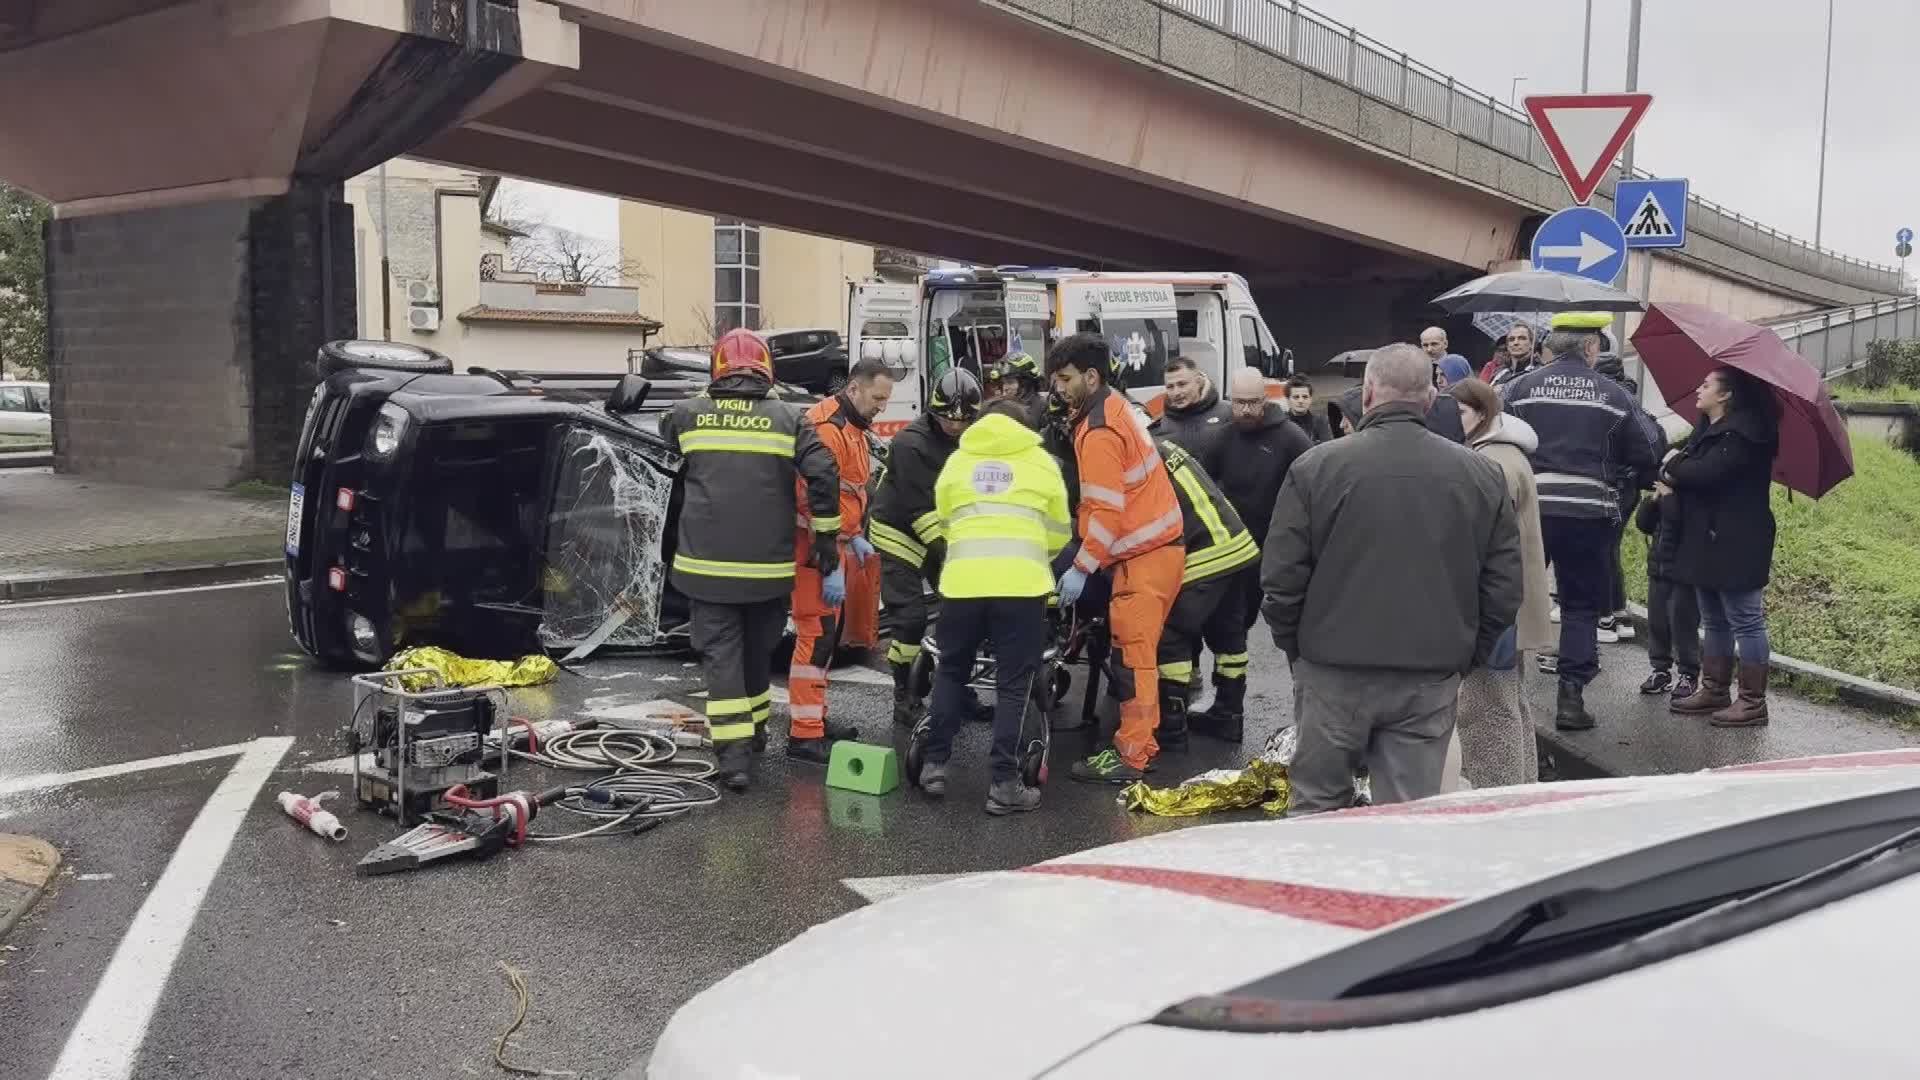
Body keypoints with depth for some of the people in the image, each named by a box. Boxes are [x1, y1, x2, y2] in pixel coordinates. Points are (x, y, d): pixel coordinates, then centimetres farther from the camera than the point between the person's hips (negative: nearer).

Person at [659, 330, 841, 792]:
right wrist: (827, 548, -2)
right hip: (768, 568, 1)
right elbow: (824, 476, -9)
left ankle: (734, 754, -4)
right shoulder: (787, 417, 0)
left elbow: (666, 430, 26)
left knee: (721, 655, 3)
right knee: (758, 651, 20)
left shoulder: (689, 414, 2)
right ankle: (755, 729, 37)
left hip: (707, 565, -1)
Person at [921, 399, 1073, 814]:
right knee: (1013, 683, 5)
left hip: (963, 581, 2)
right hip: (1022, 584, -2)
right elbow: (1059, 533, 17)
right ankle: (1004, 784, 3)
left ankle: (934, 764, 18)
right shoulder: (1042, 462, 12)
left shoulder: (956, 461, 17)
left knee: (951, 671, 20)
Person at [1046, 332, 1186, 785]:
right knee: (1139, 650, 14)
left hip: (1144, 555, -10)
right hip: (1158, 544, 10)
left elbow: (1107, 510, -22)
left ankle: (1131, 756, -1)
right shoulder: (1115, 405, 11)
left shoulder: (1099, 433, -19)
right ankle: (1142, 739, 22)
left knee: (1133, 653, -6)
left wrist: (1081, 568, -18)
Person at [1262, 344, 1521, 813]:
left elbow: (1281, 577, -6)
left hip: (1333, 672, -2)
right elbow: (1504, 586, 4)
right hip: (1431, 679, 2)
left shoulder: (1316, 466, -7)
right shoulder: (1482, 475, 1)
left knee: (1316, 804, 12)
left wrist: (1296, 648, 9)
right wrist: (1464, 657, 14)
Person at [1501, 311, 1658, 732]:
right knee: (1582, 606, 10)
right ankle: (1571, 697, 6)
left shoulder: (1520, 387, -1)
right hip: (1588, 513, -1)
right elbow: (1642, 458, 3)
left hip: (1528, 508, 1)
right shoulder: (1616, 396, 1)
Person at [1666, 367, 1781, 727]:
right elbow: (1687, 461, 13)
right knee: (1714, 622, 16)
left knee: (1745, 622, -3)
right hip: (1709, 541, 10)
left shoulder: (1741, 432, -17)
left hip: (1737, 544, -10)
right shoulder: (1708, 429, 15)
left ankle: (1753, 701, 2)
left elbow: (1706, 471, -27)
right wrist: (1673, 481, -11)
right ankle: (1715, 690, 25)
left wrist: (1672, 471, -7)